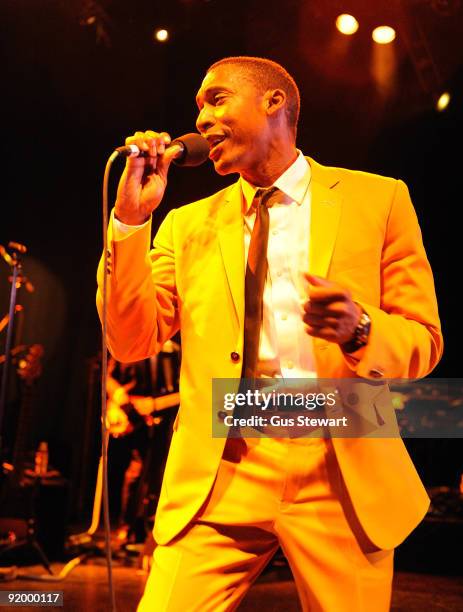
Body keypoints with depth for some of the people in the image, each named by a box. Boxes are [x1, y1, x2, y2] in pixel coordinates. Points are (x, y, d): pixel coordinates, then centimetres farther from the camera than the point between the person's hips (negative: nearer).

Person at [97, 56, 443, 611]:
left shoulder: (377, 199, 5)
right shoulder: (188, 223, 12)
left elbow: (424, 338, 4)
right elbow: (132, 341, 5)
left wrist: (359, 329, -19)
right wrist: (131, 217, -5)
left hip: (345, 475, 0)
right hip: (217, 474, 1)